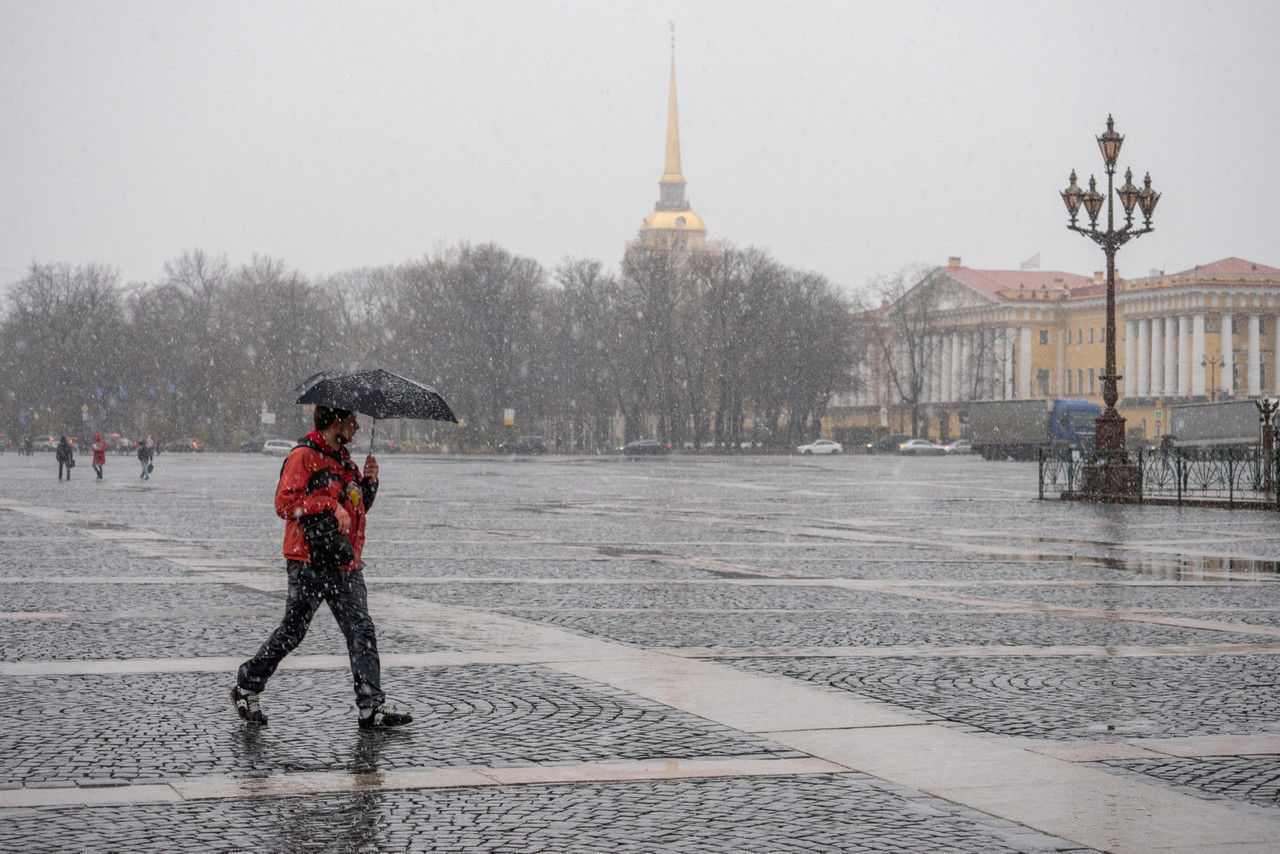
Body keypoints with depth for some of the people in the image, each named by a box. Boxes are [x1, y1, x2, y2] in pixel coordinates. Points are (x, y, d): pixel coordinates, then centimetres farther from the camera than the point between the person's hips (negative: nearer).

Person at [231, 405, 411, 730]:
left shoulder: (344, 460, 18)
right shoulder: (304, 456, -9)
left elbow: (358, 507, 26)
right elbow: (284, 502, -18)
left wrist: (369, 482, 8)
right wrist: (330, 505, -22)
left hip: (346, 563, 8)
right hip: (310, 561, -8)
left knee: (361, 631, -1)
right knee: (292, 630, 0)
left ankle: (372, 706, -3)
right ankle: (246, 686, 17)